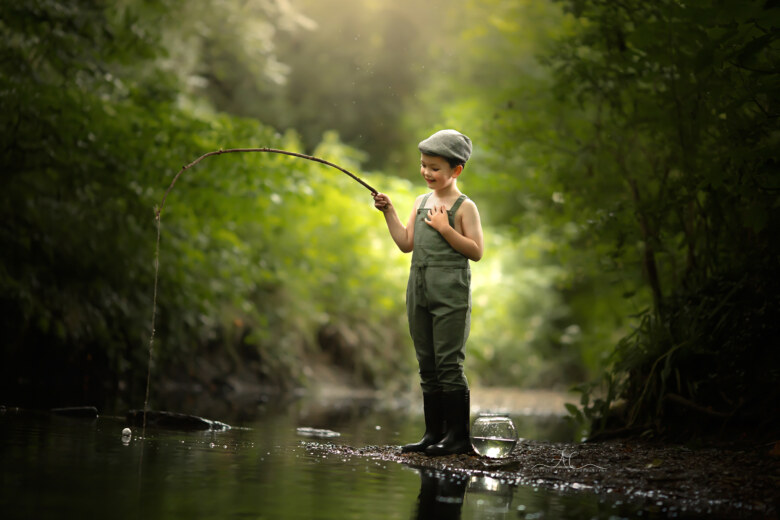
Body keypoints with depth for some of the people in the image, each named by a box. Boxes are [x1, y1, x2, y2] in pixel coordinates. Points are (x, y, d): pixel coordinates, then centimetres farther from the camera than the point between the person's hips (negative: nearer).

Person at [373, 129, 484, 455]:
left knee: (449, 362, -7)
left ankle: (458, 435, -2)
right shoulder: (421, 202, 16)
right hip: (420, 291, 7)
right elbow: (406, 243, 15)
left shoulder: (464, 206, -4)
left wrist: (445, 228, -16)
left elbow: (476, 251, -9)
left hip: (451, 294, -7)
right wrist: (389, 212, 7)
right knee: (427, 366, 9)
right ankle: (433, 434, 15)